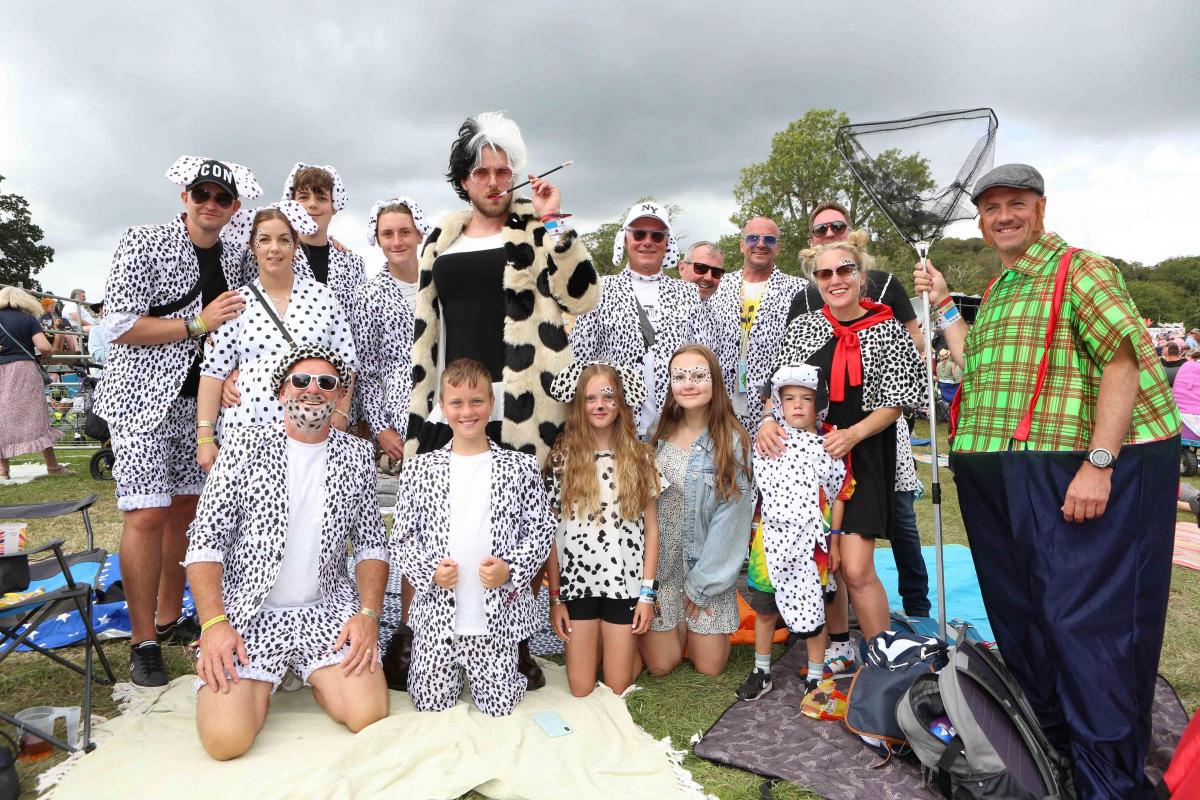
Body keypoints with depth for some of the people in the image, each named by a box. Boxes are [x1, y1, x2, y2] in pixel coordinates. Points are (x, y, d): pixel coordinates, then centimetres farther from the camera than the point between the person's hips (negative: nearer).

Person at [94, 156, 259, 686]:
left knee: (185, 507, 10)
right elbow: (118, 328, -13)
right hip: (144, 398, -5)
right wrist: (198, 325, -18)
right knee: (147, 514, -9)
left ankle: (169, 618, 25)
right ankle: (143, 642, 3)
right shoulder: (144, 244, -7)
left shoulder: (234, 258, 9)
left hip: (199, 399, 6)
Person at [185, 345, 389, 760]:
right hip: (249, 613, -1)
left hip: (328, 609, 2)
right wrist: (213, 622, -15)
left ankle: (311, 673, 16)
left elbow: (371, 545, 7)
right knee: (226, 739, -19)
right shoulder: (246, 449, -3)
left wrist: (369, 613, -7)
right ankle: (256, 680, 16)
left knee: (370, 717, -16)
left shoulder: (356, 456, 4)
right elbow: (206, 541, -4)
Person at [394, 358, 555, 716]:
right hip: (437, 609, 1)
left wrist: (510, 569, -15)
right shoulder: (419, 468, 1)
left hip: (499, 610, -1)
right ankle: (453, 670, 41)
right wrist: (430, 571, -12)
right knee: (431, 703, 10)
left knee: (499, 705, 6)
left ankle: (516, 656, 36)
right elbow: (402, 538, 5)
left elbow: (542, 529, 1)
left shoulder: (520, 467, -2)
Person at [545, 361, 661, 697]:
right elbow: (551, 531, -1)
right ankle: (596, 644, 36)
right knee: (581, 689, 8)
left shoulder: (639, 457, -1)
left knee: (617, 688, 6)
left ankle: (632, 649, 35)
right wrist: (555, 597, -1)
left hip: (625, 583, 0)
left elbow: (651, 528, 1)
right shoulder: (563, 457, -3)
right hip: (576, 583, 0)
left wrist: (647, 592, -3)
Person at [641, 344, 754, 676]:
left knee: (709, 667, 6)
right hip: (661, 564, 2)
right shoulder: (659, 434, -1)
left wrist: (701, 583, -11)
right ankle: (681, 623, 35)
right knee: (659, 666, 4)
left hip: (708, 565, -2)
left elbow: (730, 516, -12)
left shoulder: (732, 441, -12)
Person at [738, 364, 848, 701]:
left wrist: (834, 542, 1)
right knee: (764, 608, 13)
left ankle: (815, 676, 27)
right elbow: (753, 490, 8)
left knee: (812, 610, 7)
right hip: (771, 540, 2)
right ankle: (761, 671, 31)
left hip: (811, 542, -2)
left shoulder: (830, 447, -2)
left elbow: (837, 496, 1)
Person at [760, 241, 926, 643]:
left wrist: (852, 435, -19)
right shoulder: (801, 327, 4)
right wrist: (769, 421, -12)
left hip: (861, 457, -3)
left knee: (856, 569, -8)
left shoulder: (888, 330, -2)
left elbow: (893, 404, -3)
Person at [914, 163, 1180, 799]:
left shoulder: (1079, 270, -5)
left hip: (1079, 471, -8)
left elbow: (1123, 359, -15)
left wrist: (1098, 464, -22)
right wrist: (944, 306, 19)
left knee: (1083, 618, -6)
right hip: (1002, 471, 9)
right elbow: (975, 368, 23)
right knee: (1020, 613, 17)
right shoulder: (994, 292, 20)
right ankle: (1048, 742, 36)